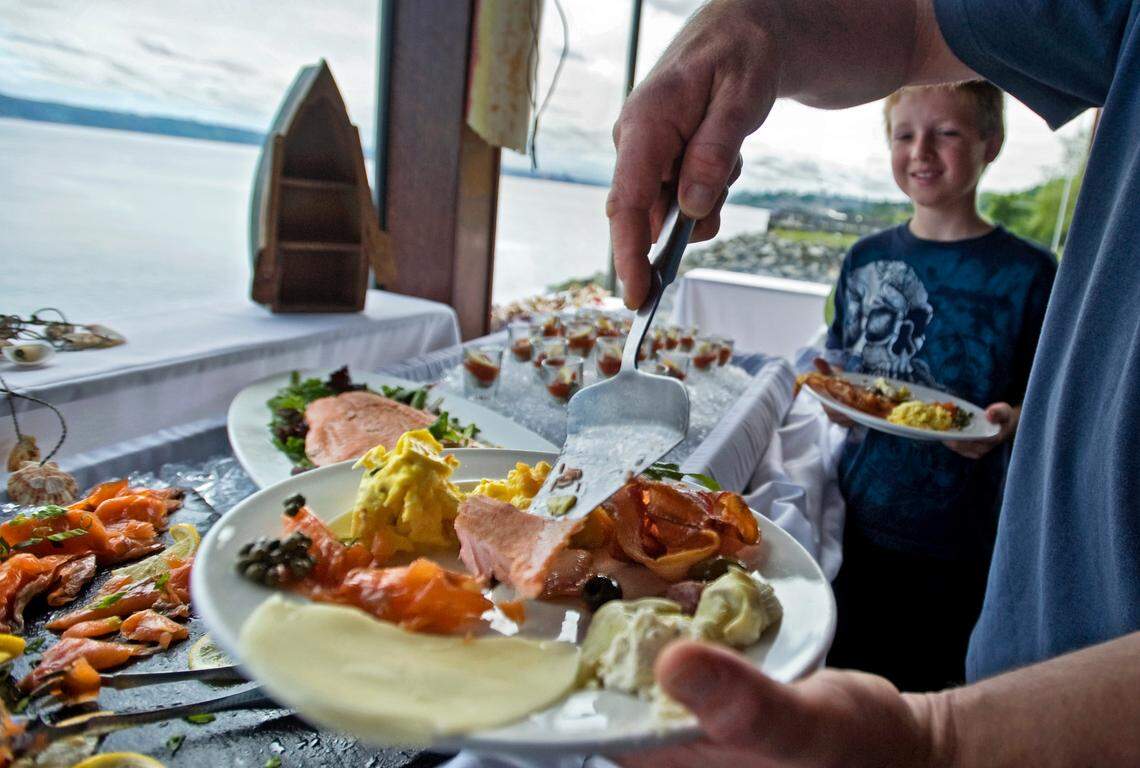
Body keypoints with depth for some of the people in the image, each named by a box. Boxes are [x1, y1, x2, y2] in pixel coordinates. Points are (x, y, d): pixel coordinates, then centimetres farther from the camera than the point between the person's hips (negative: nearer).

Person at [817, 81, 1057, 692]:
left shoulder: (1029, 273, -7)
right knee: (844, 674, 17)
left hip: (957, 536, -3)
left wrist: (1008, 423, -24)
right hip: (857, 518, 3)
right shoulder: (866, 258, 3)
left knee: (928, 691, 13)